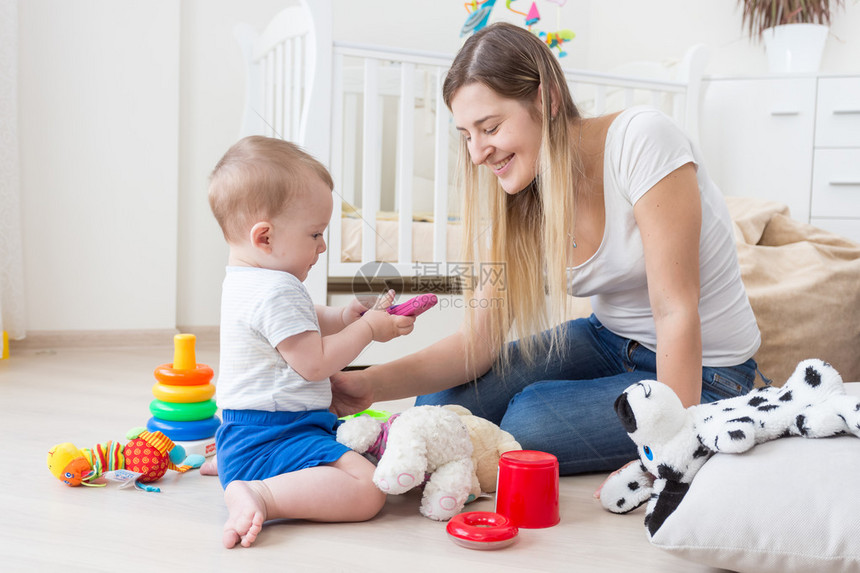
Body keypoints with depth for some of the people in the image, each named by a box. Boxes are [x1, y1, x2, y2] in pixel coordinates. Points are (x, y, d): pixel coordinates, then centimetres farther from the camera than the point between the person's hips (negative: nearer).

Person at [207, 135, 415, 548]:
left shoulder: (245, 280, 15)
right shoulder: (275, 293, -20)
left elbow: (299, 323, 29)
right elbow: (315, 363, -19)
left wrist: (341, 318, 10)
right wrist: (367, 329, -8)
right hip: (273, 435, -11)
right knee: (367, 490, -24)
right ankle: (258, 494, -24)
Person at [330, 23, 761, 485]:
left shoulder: (641, 140, -25)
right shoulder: (516, 200, -6)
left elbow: (676, 311, -24)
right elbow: (479, 339, -10)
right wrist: (371, 385, -24)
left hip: (700, 372, -5)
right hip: (609, 341, 6)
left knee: (527, 421, -26)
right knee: (441, 404, -9)